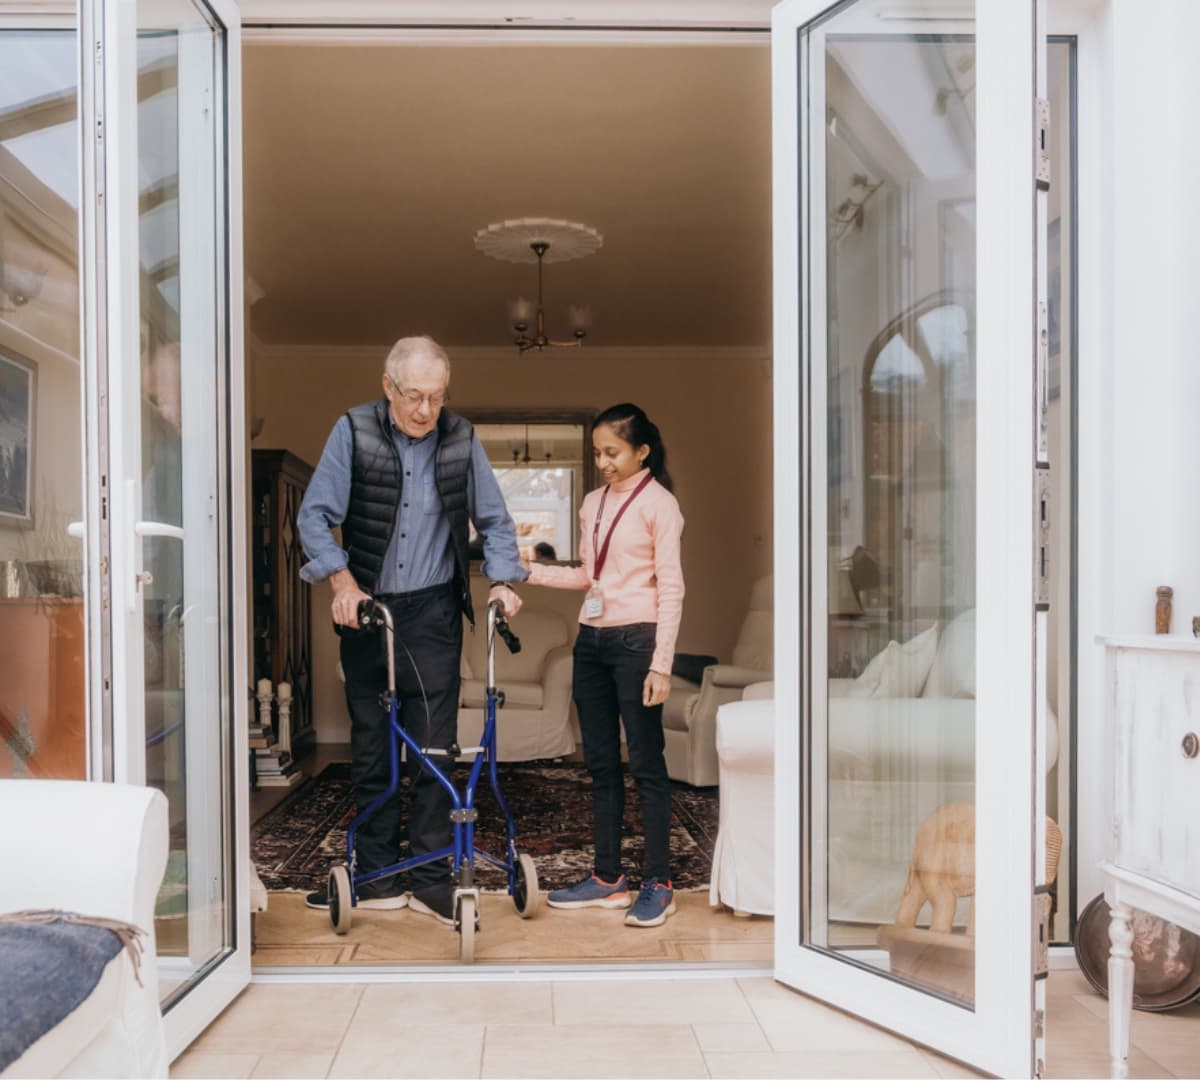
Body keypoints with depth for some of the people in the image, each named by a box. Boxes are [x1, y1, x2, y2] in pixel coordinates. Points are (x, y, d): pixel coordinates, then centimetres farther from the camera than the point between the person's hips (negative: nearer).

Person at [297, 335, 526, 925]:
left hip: (432, 611, 0)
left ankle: (431, 878, 9)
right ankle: (377, 877, 19)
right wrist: (342, 582, -15)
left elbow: (494, 520, 8)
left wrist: (502, 579, -6)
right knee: (370, 745, 7)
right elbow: (315, 514, -4)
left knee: (434, 745, -2)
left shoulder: (461, 438, 0)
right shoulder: (353, 431, -5)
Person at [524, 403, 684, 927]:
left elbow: (671, 588, -10)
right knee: (600, 762, 11)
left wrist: (661, 664, -15)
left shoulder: (658, 503, -6)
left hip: (636, 640, -7)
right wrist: (532, 571, 6)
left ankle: (658, 884, 8)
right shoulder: (593, 503, 13)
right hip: (591, 639, 7)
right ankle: (608, 877, 20)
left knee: (645, 763, -1)